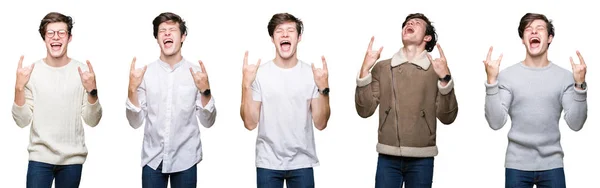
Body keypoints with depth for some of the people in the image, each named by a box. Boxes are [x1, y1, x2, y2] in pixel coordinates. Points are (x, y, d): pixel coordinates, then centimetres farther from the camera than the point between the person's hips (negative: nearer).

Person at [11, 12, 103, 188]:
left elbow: (92, 121, -5)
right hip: (40, 157, 0)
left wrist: (92, 91, -20)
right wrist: (19, 88, -17)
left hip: (73, 159, 1)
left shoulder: (83, 71, -4)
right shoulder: (31, 71, -3)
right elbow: (22, 121, -5)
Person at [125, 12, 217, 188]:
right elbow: (135, 122, -1)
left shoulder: (196, 73, -3)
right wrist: (132, 89, -14)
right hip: (152, 159, 1)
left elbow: (208, 122, -2)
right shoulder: (145, 72, -1)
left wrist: (205, 91, -17)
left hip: (185, 159, -1)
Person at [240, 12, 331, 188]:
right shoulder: (259, 73, -4)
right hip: (268, 163, 0)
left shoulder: (312, 73, -2)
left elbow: (320, 124, -4)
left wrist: (324, 89, -16)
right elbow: (250, 123, -7)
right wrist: (246, 85, -16)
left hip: (302, 163, 1)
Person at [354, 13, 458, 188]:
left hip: (421, 159, -1)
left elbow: (447, 117, -3)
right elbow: (365, 110, 0)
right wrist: (365, 69, -8)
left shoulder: (437, 69, 2)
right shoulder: (382, 67, 6)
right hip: (387, 157, 1)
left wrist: (445, 79, -15)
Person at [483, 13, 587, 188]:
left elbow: (575, 124, -6)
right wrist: (491, 80, -18)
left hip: (552, 165, 1)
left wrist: (580, 85, -16)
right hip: (517, 166, -1)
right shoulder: (507, 75, -3)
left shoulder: (564, 76, 0)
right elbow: (496, 123, -11)